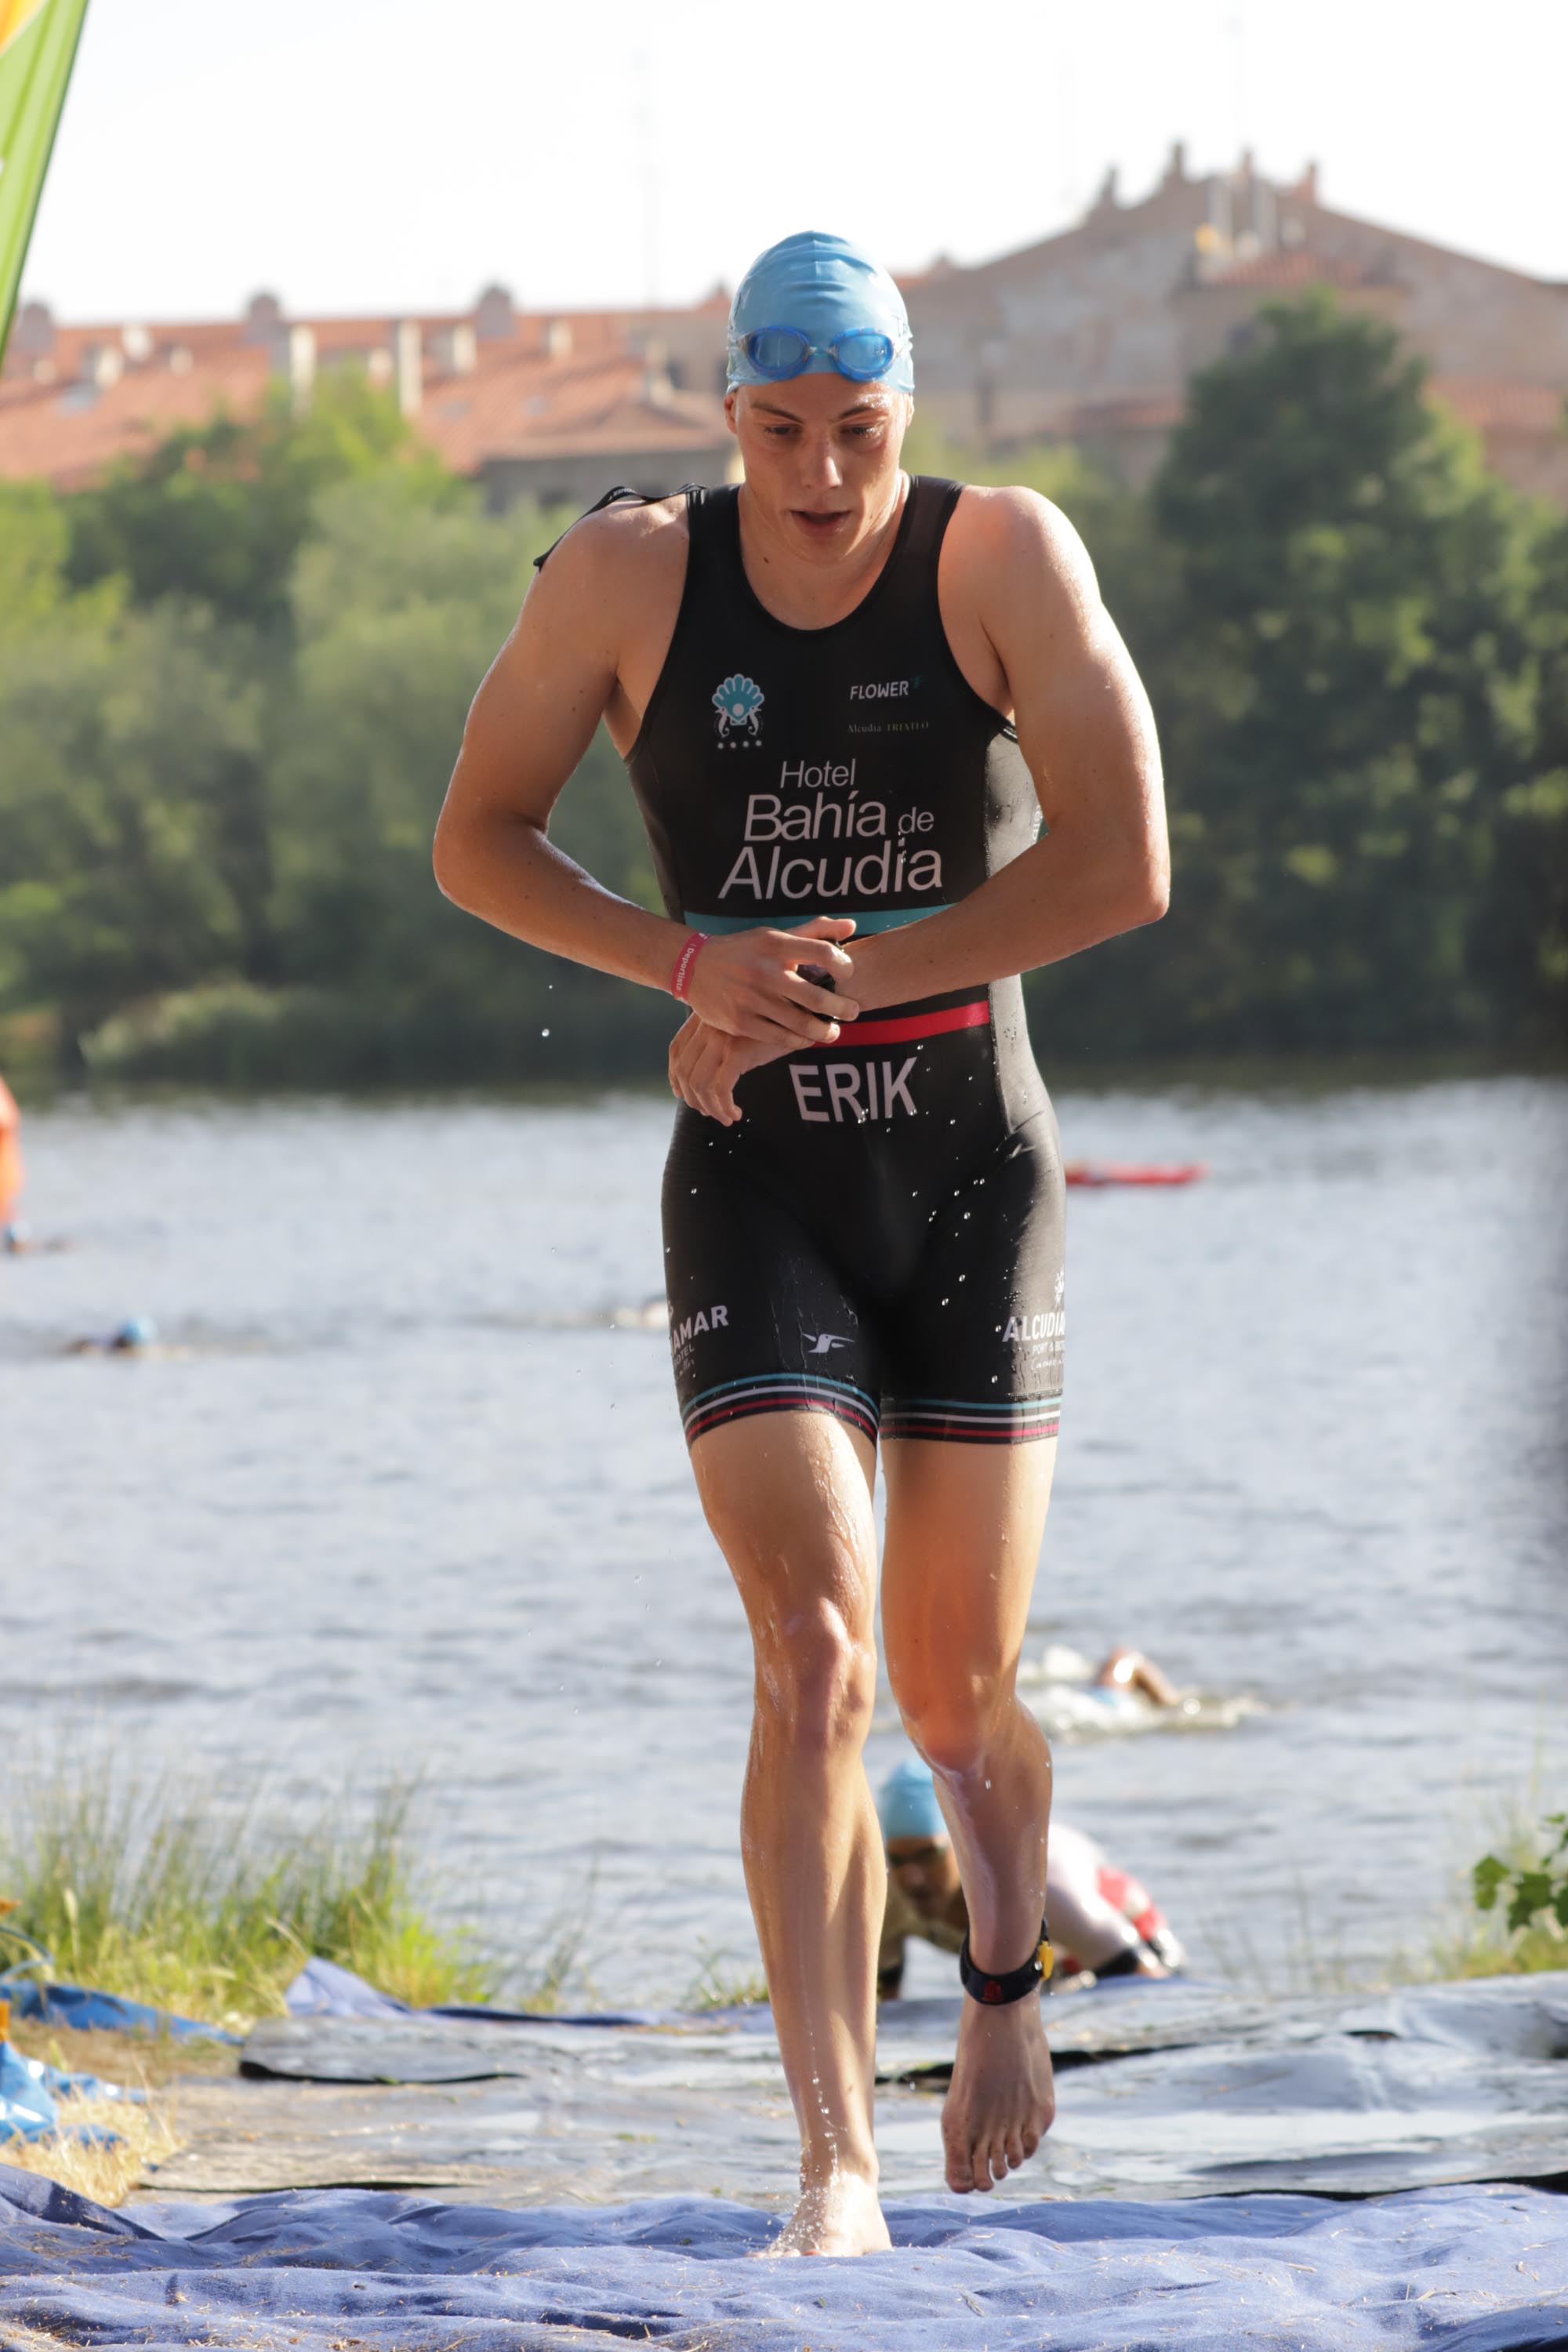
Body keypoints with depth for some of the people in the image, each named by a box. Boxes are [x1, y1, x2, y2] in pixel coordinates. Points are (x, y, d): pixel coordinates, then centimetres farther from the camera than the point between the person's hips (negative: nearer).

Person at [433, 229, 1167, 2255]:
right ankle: (838, 2175, -17)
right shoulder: (628, 577, -6)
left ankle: (1007, 1966, 42)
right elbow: (474, 843, 4)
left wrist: (827, 989, -15)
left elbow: (1123, 868, -15)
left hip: (973, 1168, 0)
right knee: (813, 1656, -17)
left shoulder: (1004, 558, -9)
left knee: (954, 1694, 6)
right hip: (754, 1182, 0)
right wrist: (690, 964, -13)